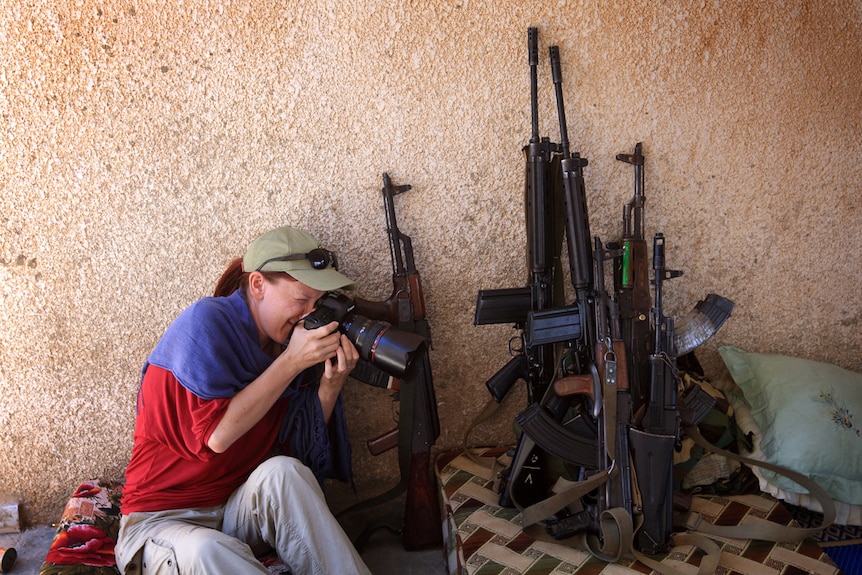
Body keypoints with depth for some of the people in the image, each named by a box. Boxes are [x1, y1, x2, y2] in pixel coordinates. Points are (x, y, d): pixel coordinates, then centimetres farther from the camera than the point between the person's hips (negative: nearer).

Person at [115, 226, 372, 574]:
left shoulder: (284, 338, 2)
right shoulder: (206, 321, -15)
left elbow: (302, 446, 1)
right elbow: (217, 435, -24)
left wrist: (331, 383, -14)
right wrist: (292, 361, -23)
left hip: (241, 511, 5)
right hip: (164, 520, -5)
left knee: (283, 471, -28)